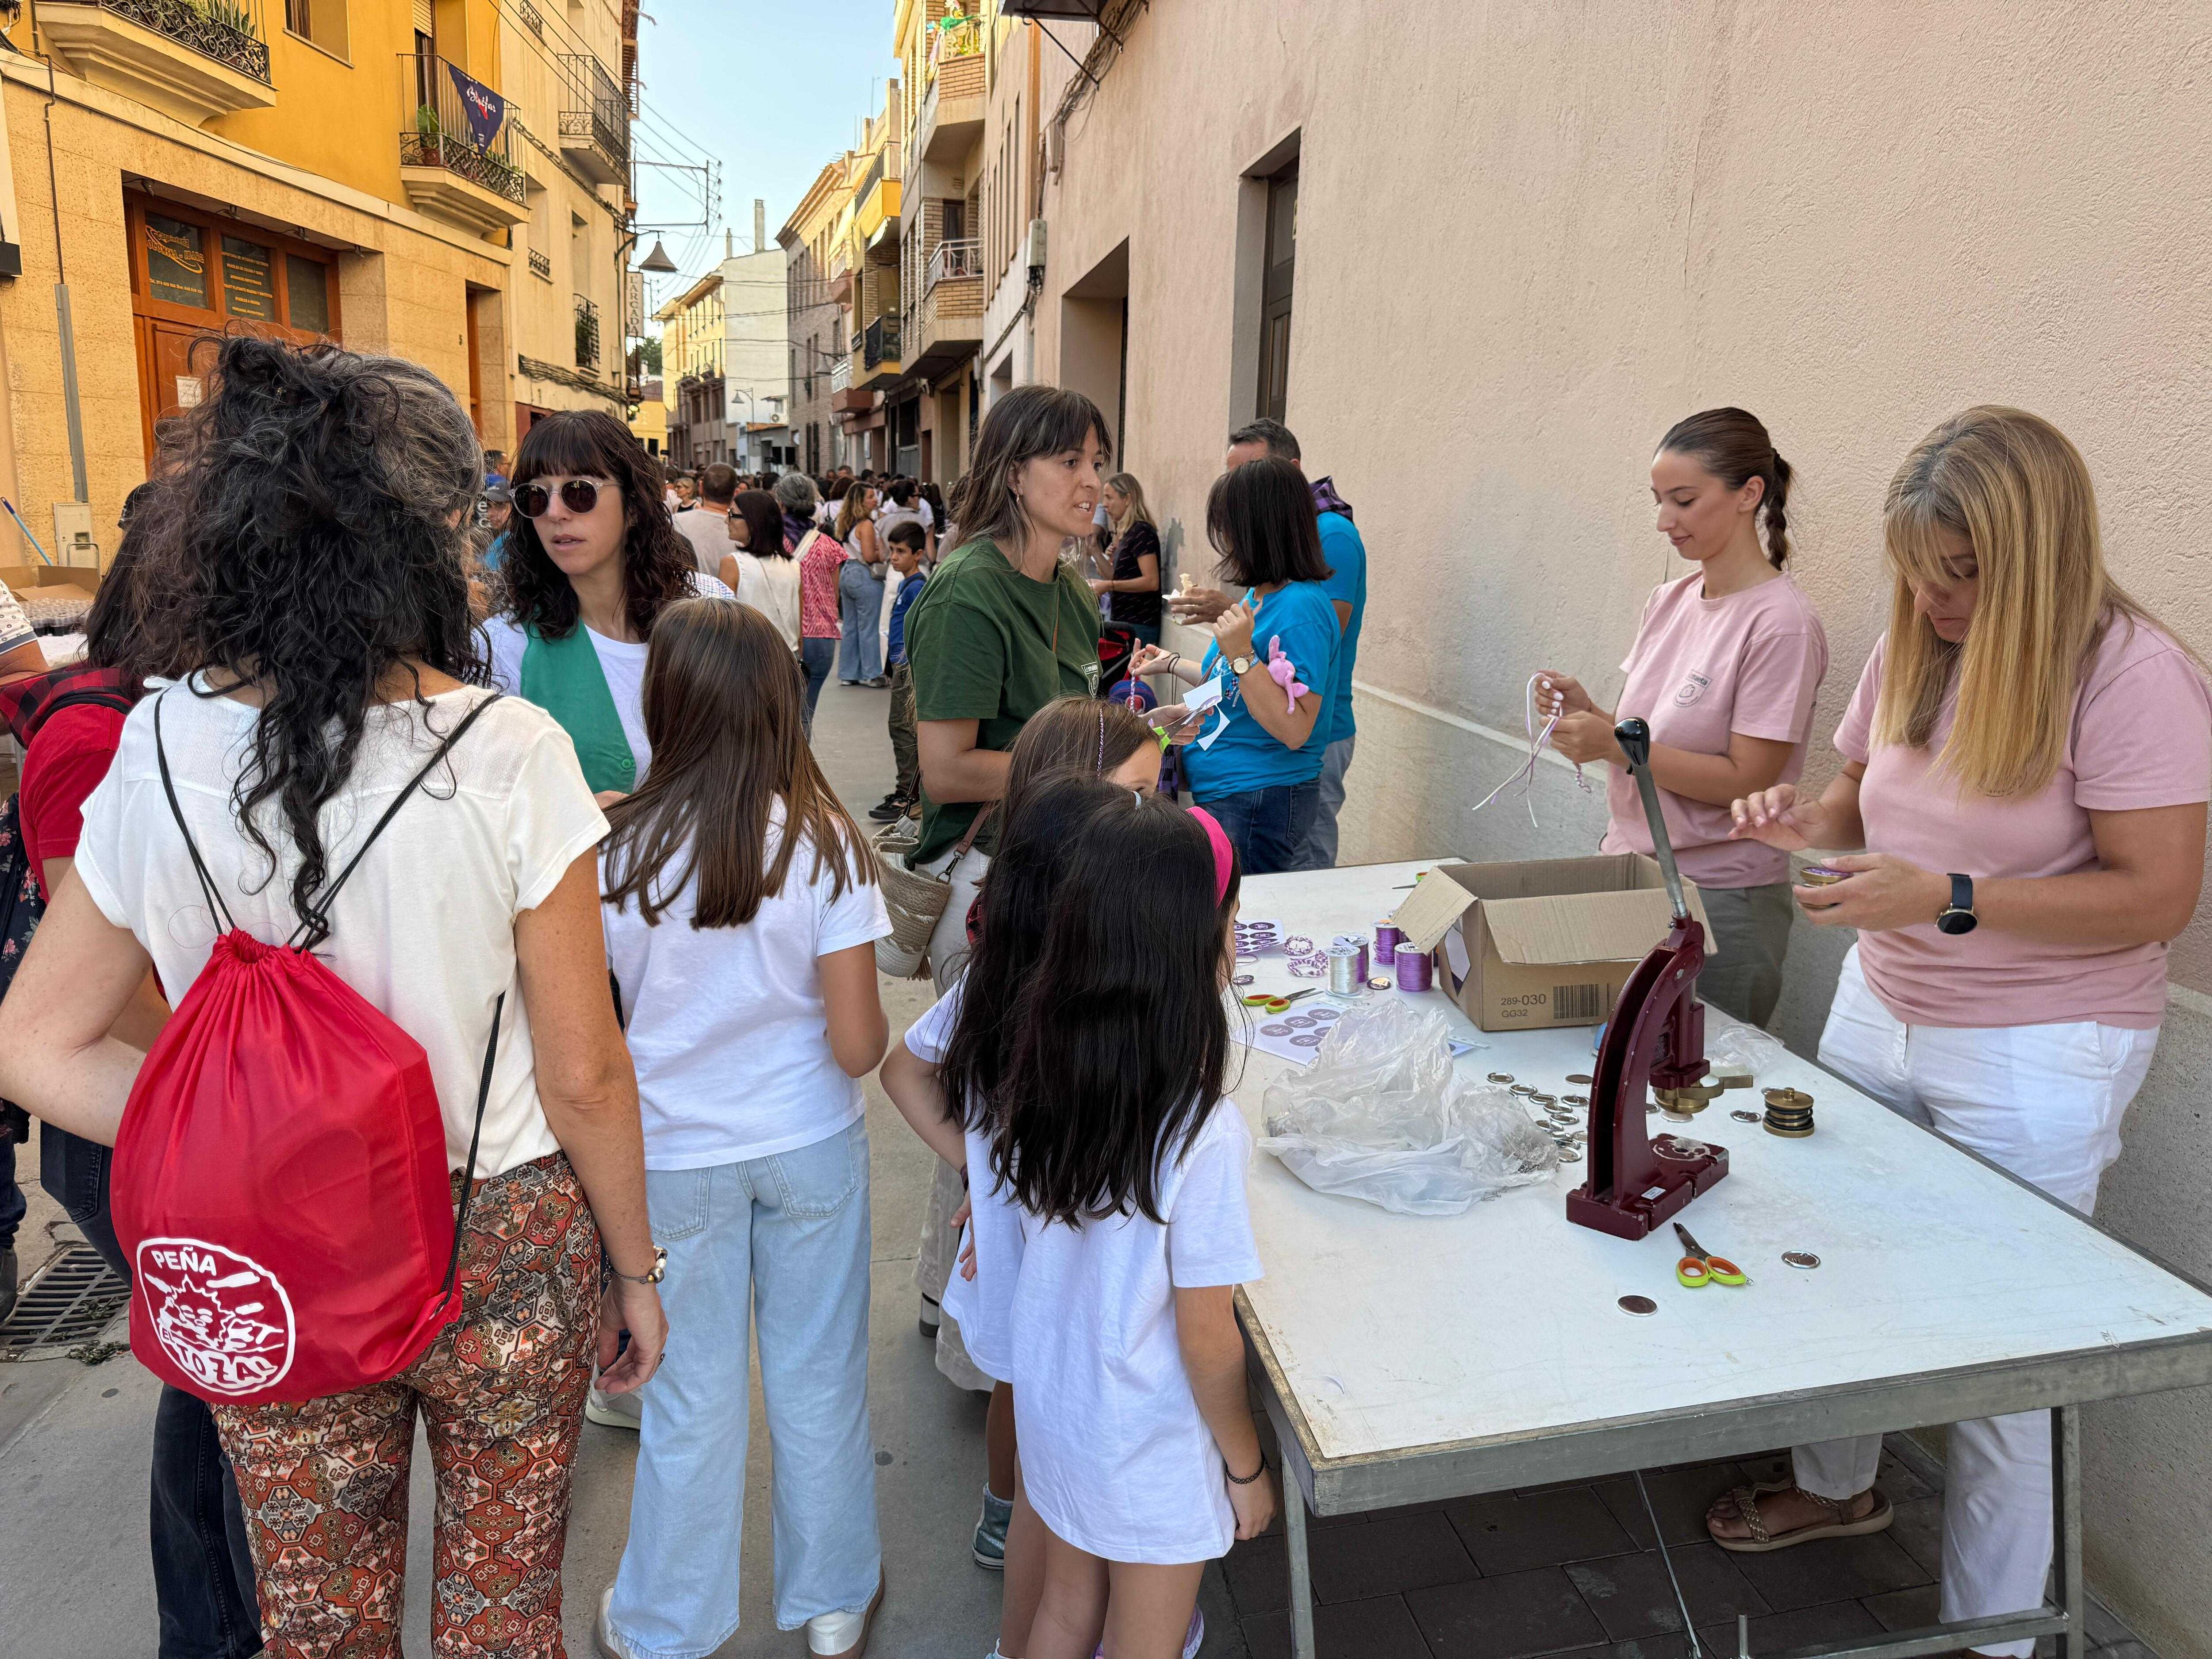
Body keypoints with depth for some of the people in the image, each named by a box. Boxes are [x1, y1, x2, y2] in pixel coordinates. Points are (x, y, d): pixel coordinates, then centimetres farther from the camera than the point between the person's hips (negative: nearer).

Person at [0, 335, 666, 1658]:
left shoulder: (158, 752, -9)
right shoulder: (507, 753, -21)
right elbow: (584, 1077, -15)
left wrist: (252, 1148, -4)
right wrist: (637, 1270, -1)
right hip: (502, 1252, -3)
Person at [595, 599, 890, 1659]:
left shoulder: (621, 851, -14)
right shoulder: (822, 846, -16)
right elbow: (857, 1045, -16)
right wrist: (875, 1028, 6)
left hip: (676, 1159, 1)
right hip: (811, 1146, 0)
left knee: (690, 1399, 18)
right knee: (818, 1384, 18)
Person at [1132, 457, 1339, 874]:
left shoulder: (1301, 608, -20)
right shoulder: (1259, 596, 9)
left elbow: (1294, 729, -24)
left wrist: (1241, 654, -28)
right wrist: (1171, 663, 31)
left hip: (1260, 804, -9)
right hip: (1219, 794, 9)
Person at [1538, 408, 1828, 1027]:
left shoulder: (1780, 624, -15)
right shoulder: (1668, 601, 7)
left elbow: (1747, 782, -17)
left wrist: (1617, 745, -24)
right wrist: (1587, 713, -7)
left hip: (1722, 900, -6)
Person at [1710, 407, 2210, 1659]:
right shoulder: (1910, 650, 2)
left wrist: (1948, 899, -29)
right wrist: (1811, 820, -8)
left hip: (2037, 1056, -6)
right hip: (1880, 1010, 7)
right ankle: (1838, 1484, 47)